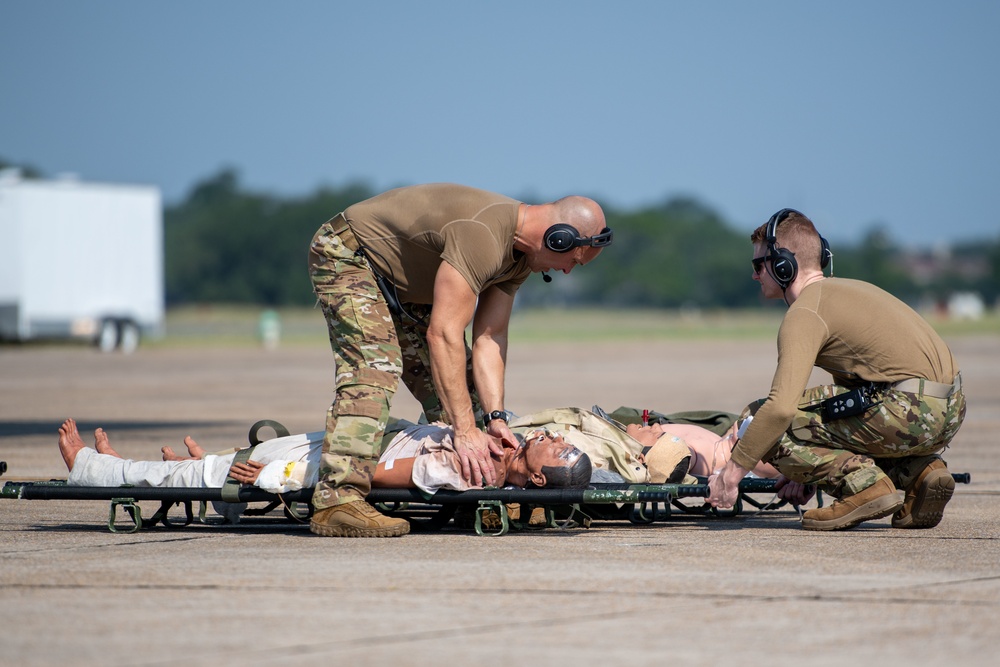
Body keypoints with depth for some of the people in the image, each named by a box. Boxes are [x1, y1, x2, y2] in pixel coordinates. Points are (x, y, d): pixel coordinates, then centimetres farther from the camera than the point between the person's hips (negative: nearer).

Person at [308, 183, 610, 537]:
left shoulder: (520, 255, -3)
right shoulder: (483, 237, -35)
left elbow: (489, 337, -4)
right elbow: (443, 334, -38)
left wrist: (495, 417, -15)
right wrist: (466, 430, -38)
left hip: (401, 281, 10)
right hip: (348, 255, -10)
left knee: (457, 382, 6)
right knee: (374, 369, -27)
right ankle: (337, 500, -35)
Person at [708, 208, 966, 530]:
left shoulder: (805, 312, -6)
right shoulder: (847, 288, 24)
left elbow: (781, 406, -19)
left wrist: (733, 471, -10)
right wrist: (807, 466, 35)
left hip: (907, 412, -9)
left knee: (762, 418, -2)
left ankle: (863, 484, -10)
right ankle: (921, 471, 12)